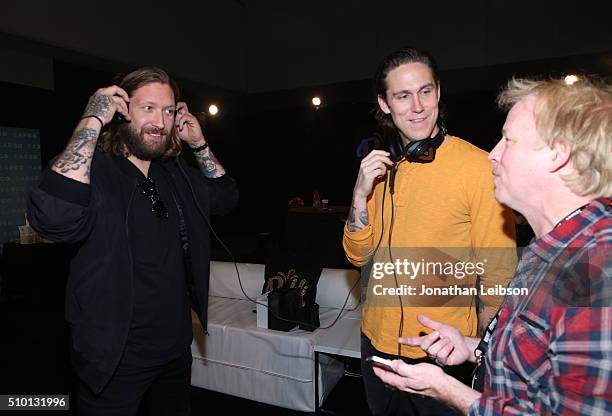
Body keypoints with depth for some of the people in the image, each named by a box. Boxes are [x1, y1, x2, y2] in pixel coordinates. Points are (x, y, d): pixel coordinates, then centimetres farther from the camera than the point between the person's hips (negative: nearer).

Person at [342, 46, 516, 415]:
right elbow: (359, 256, -1)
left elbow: (498, 274, -13)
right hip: (377, 342, 6)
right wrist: (361, 194, -14)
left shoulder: (478, 166, -17)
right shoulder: (382, 167, 0)